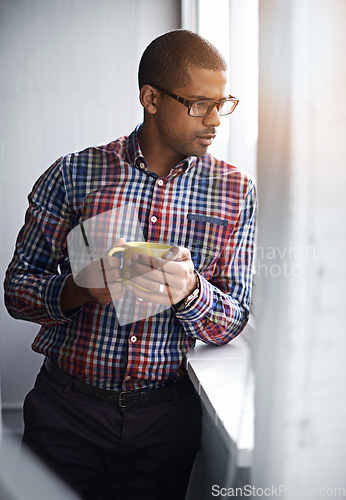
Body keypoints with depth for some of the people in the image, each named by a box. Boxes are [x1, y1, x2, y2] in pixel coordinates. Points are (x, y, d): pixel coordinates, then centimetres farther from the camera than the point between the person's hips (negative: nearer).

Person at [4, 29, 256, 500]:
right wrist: (78, 290, -23)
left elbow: (233, 322, -1)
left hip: (168, 414, 1)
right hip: (66, 408, -1)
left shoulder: (236, 191, 0)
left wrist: (190, 292, -24)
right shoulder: (72, 175, -4)